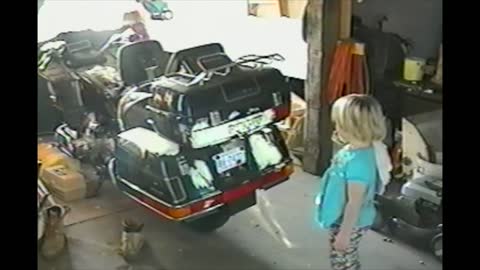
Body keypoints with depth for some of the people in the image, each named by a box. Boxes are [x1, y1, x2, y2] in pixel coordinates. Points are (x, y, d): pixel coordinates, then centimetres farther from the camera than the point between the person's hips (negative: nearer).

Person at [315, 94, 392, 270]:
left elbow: (354, 203, -29)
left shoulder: (358, 161, -36)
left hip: (351, 224, -9)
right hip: (343, 219, 9)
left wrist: (344, 234, -23)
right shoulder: (355, 149, -6)